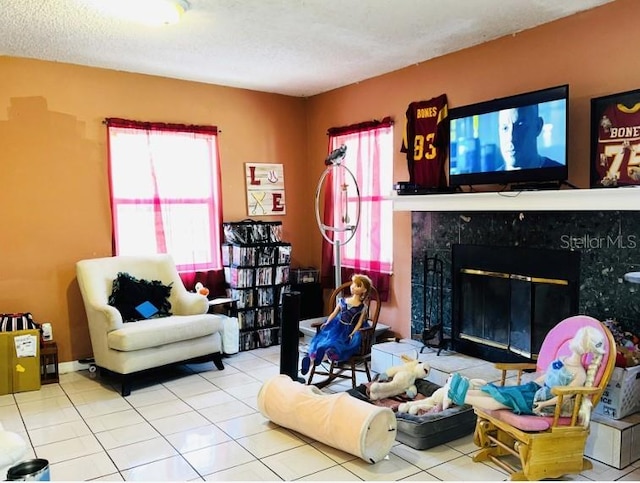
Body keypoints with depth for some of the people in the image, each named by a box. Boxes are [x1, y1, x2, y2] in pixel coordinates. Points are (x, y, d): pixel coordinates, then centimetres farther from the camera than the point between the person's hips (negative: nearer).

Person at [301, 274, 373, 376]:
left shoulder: (363, 307, 3)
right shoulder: (342, 301, 14)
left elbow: (359, 322, -2)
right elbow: (334, 314, 15)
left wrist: (353, 334, -15)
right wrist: (326, 323, 0)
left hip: (349, 330, -4)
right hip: (337, 326, 4)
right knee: (324, 335, -28)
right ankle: (311, 358, -47)